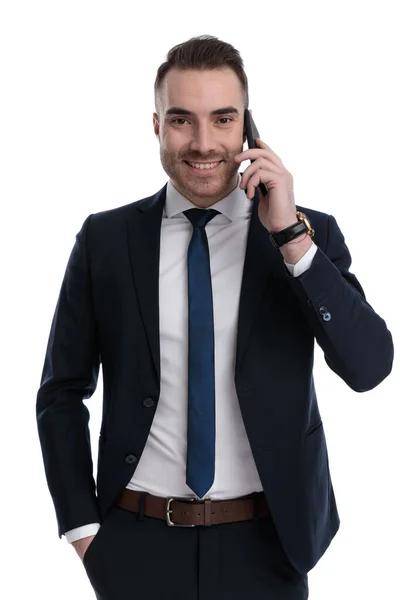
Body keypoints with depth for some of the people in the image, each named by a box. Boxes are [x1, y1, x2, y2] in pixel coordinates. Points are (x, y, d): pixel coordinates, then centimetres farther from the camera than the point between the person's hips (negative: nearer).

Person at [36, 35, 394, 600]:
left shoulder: (311, 235, -2)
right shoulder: (105, 239, -2)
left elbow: (369, 367, -14)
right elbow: (61, 393, 4)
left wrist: (292, 235, -20)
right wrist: (81, 527, -3)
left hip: (263, 548, 0)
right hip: (138, 544, 0)